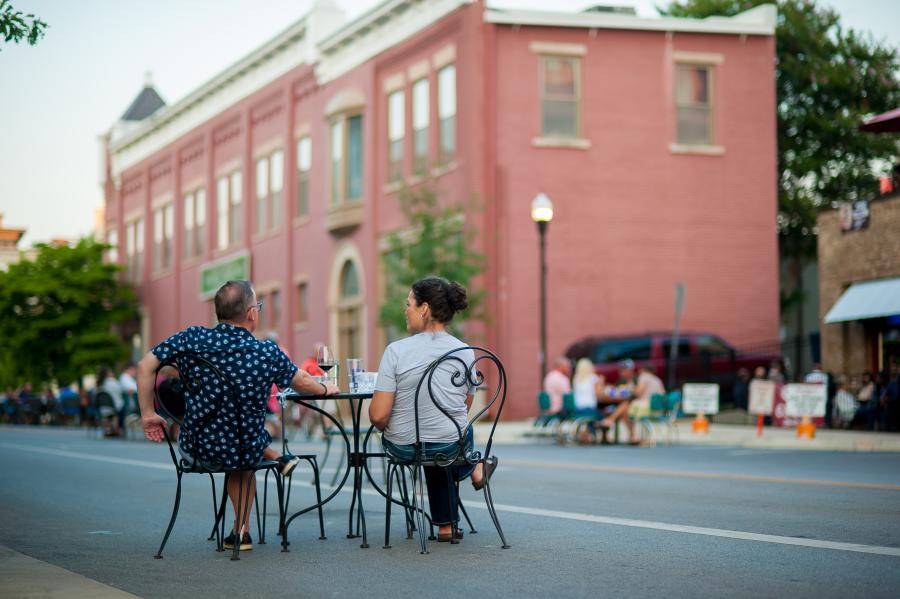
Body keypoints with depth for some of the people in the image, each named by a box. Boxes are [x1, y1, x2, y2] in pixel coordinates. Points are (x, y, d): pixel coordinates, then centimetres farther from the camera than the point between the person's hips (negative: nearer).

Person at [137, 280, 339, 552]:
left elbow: (145, 366, -11)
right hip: (245, 453, -1)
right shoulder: (267, 353, -16)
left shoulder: (191, 338, -13)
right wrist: (326, 389, 24)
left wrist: (148, 415, 0)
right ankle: (241, 529, 38)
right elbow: (301, 382, 1)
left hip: (195, 450, 1)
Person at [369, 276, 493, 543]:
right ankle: (472, 467, 54)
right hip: (454, 446, 1)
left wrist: (386, 429, 4)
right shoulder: (465, 353, -6)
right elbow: (465, 406, 8)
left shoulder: (396, 351, -18)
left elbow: (378, 416, -18)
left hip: (403, 448, -1)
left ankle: (446, 524, 45)